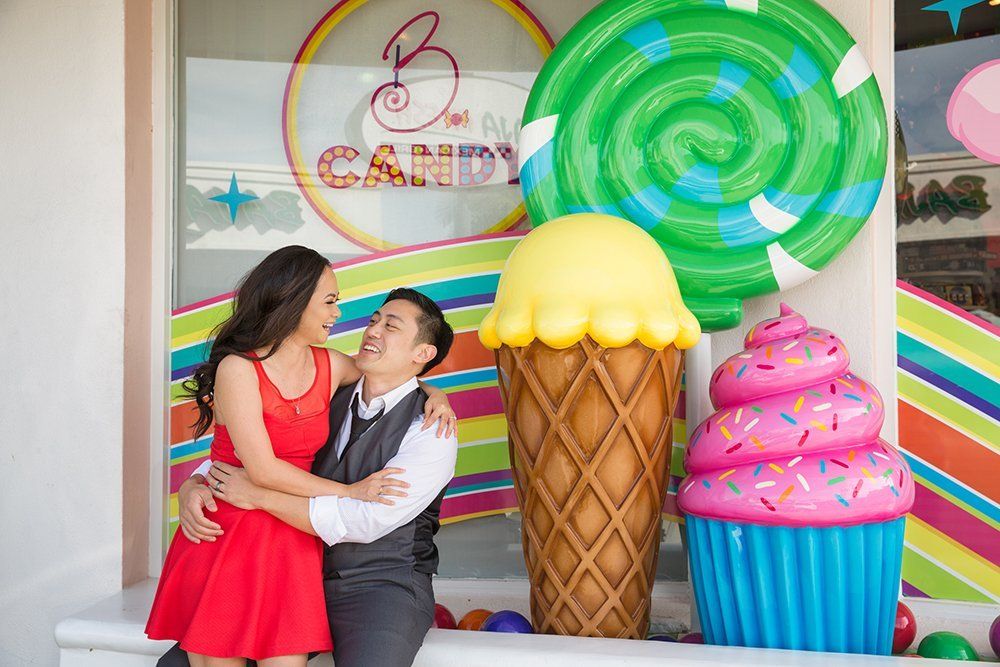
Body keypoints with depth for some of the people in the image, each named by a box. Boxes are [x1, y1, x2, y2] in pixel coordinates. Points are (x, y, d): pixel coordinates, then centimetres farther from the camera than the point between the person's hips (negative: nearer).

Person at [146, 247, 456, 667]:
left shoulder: (330, 367, 5)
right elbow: (263, 469, -16)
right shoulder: (238, 369, -12)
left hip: (291, 541, 4)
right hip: (225, 536, -4)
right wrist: (347, 492, -13)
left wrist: (434, 394, 2)